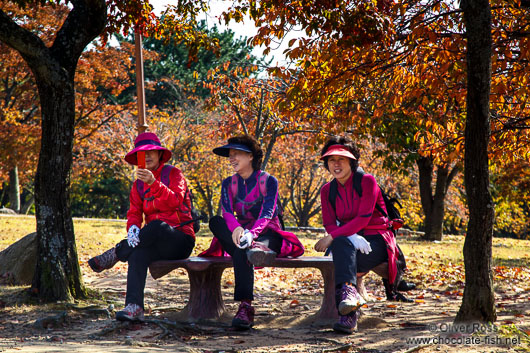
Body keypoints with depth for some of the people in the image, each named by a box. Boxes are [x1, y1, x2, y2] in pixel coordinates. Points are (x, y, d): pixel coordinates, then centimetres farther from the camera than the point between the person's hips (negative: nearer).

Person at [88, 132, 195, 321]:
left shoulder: (173, 174, -1)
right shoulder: (138, 184, 15)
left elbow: (175, 201, -20)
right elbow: (134, 212, 4)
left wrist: (154, 183, -36)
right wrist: (133, 228, -20)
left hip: (181, 239, -4)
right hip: (157, 242, 4)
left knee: (157, 226, -37)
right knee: (138, 253, -32)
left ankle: (116, 253, -21)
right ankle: (134, 307, -40)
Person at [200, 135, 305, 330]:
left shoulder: (269, 181, -2)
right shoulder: (229, 183, 11)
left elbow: (267, 213, -19)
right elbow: (227, 212, -10)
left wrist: (252, 233, -42)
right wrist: (236, 229, -36)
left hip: (267, 235, -4)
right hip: (241, 233, 4)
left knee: (241, 254, -39)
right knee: (215, 221, -30)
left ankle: (245, 307, -53)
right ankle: (252, 248, -50)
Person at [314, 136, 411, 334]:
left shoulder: (367, 182, -5)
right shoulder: (327, 190, 10)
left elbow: (363, 218, -16)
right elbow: (330, 224, 0)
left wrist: (332, 237, -24)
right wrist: (352, 237, -22)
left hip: (376, 241, -3)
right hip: (349, 242, 3)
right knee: (341, 244, -36)